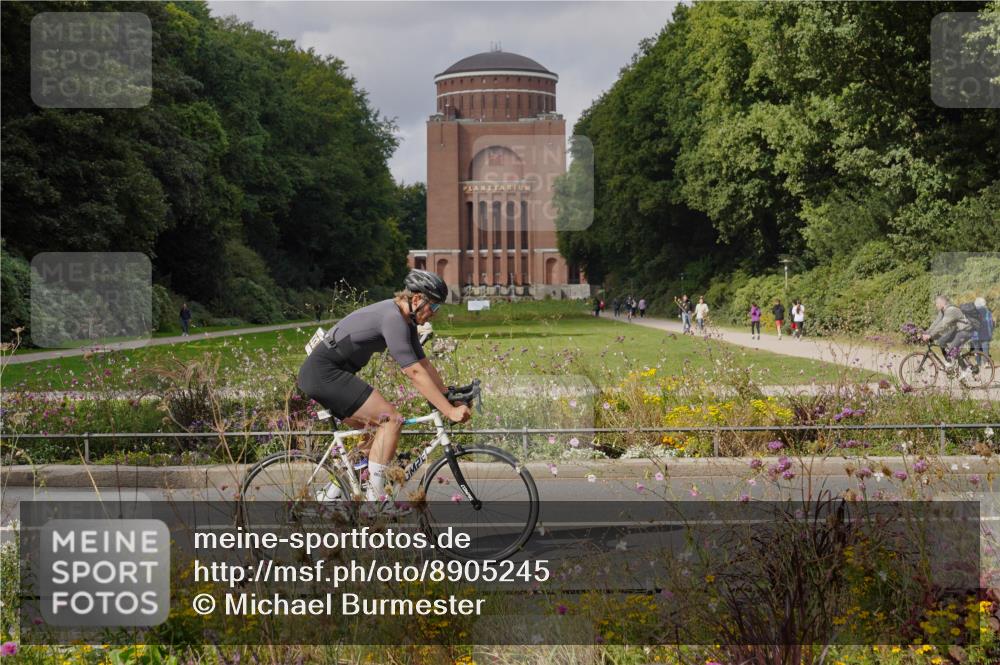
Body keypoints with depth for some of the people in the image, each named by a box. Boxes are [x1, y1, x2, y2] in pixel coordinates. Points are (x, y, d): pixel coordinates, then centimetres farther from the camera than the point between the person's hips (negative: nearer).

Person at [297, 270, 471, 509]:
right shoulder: (393, 318, -20)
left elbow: (424, 364, 16)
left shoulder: (406, 320, 11)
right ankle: (375, 501, -13)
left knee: (377, 430, 15)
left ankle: (331, 494, 17)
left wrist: (451, 397, 11)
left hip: (318, 375, 11)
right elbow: (414, 373, -23)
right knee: (392, 419, -14)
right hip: (324, 372, -11)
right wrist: (450, 411, -23)